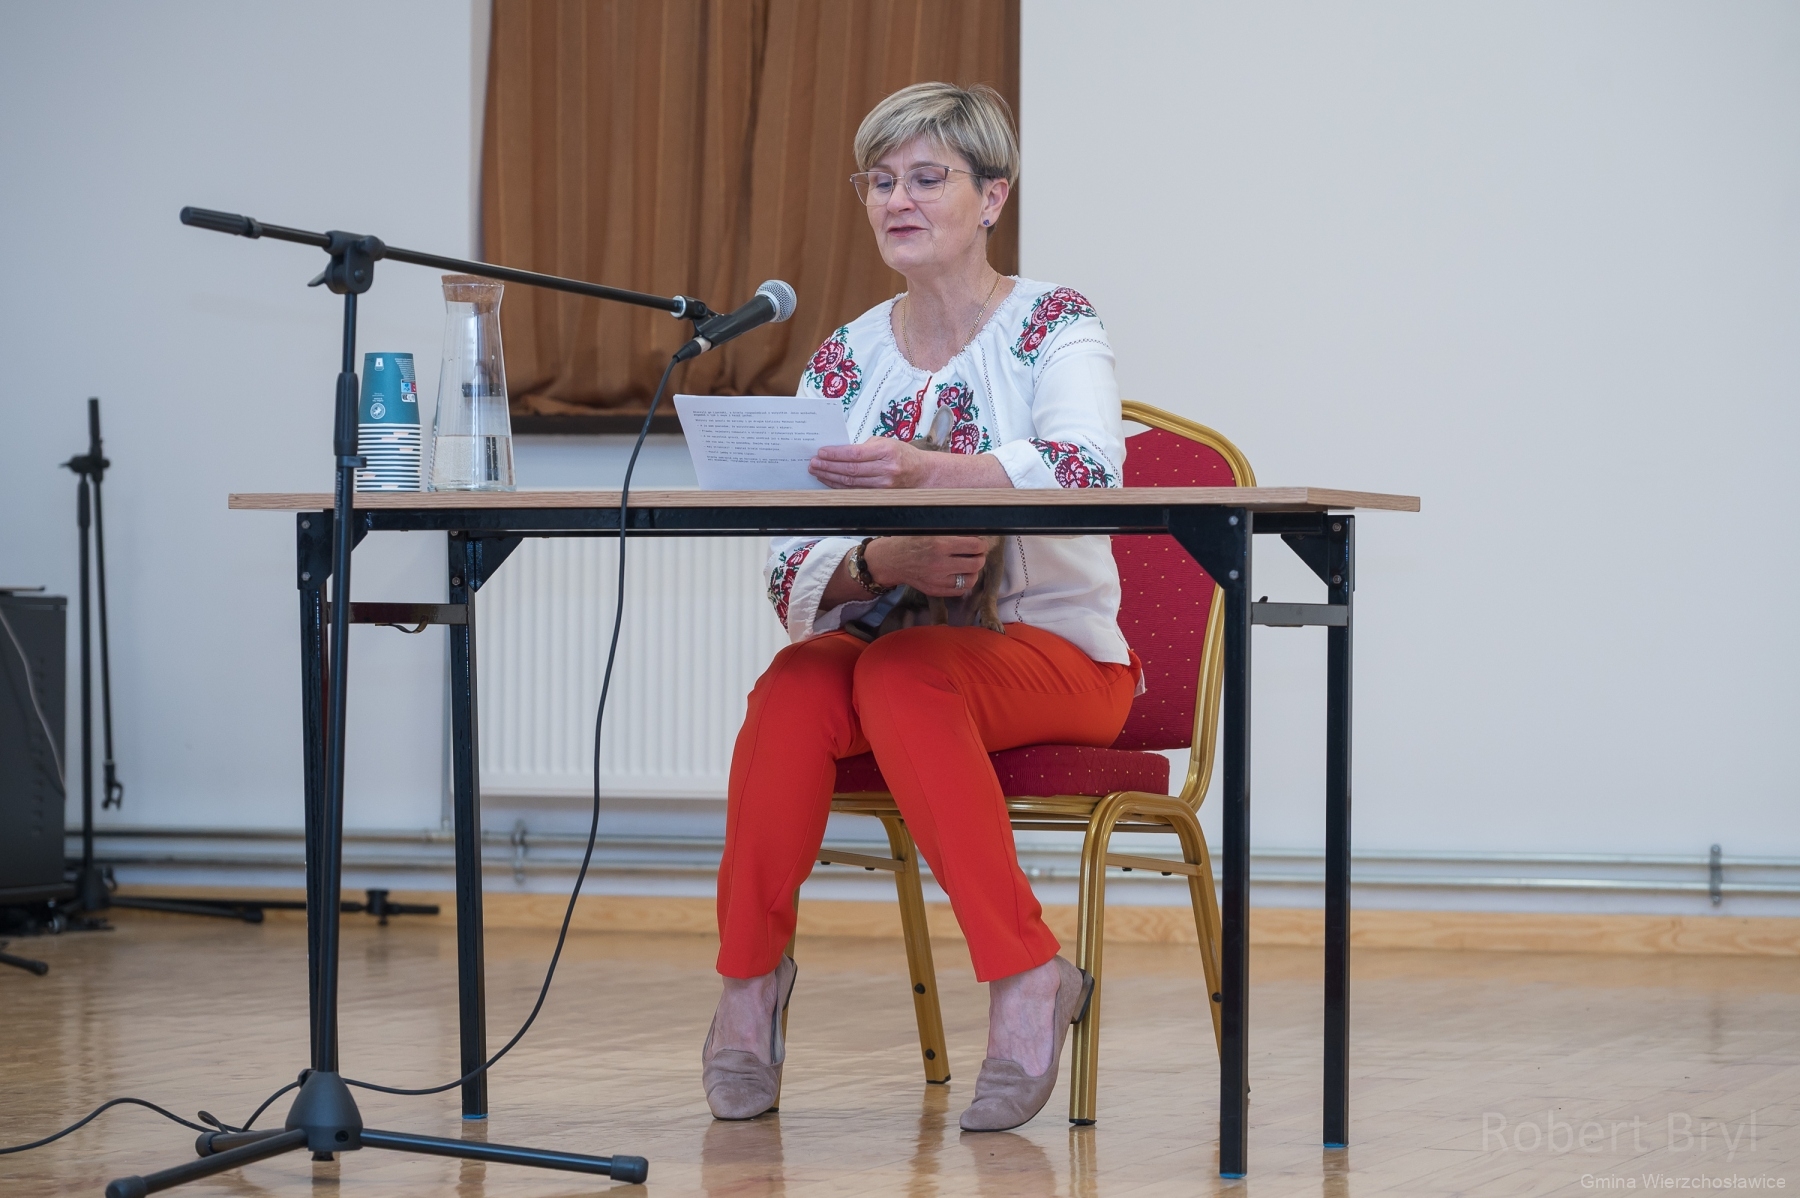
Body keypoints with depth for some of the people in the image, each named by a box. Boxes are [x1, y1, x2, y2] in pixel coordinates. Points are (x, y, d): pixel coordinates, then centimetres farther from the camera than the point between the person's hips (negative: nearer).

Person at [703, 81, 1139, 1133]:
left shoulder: (1053, 326, -4)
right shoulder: (845, 360, 7)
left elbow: (1088, 467, -28)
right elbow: (797, 579, -3)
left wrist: (924, 471, -44)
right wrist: (885, 561, -26)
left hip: (1058, 654, -3)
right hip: (889, 641, 3)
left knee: (901, 674, -34)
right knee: (797, 683, -30)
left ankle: (1027, 977, -30)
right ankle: (751, 976, -18)